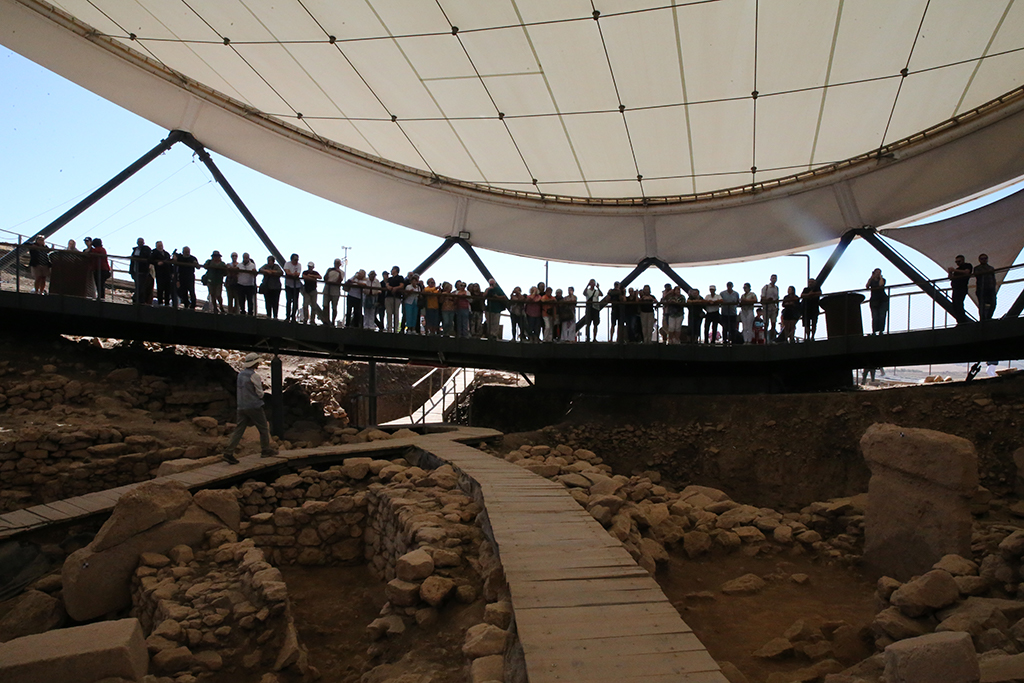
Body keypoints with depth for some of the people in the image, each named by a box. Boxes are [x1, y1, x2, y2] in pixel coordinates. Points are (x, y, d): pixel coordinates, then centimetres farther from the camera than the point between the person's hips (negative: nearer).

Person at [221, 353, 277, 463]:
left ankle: (228, 453, -4)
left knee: (238, 430, 4)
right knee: (263, 429, 10)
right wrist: (261, 387, 11)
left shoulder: (241, 374, 11)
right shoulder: (254, 376, -14)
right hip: (254, 406, -7)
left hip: (242, 407, 7)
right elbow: (259, 394, -12)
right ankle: (266, 450, 19)